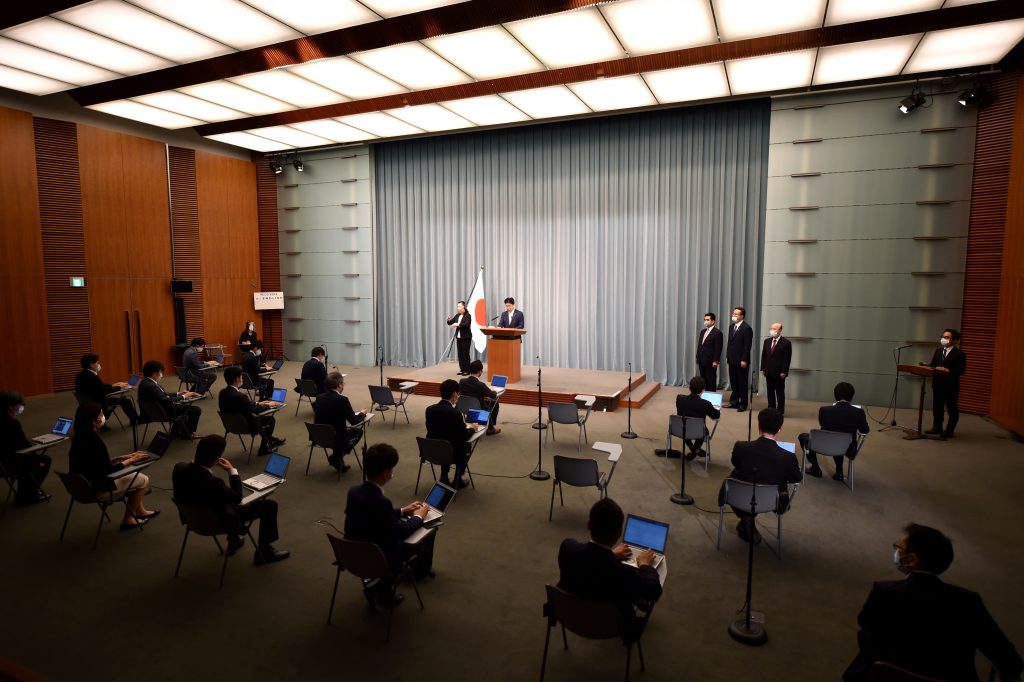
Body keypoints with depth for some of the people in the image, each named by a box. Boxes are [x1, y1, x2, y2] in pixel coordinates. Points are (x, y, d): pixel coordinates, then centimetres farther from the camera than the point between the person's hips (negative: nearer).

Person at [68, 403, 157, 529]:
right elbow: (108, 471, -20)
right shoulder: (95, 441, -27)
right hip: (96, 487, -9)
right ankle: (128, 519, 17)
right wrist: (130, 460, -9)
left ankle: (140, 511, 30)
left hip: (84, 483, 9)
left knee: (134, 474, 22)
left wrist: (121, 458, 6)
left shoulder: (79, 438, 1)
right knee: (143, 480, 5)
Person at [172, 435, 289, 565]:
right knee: (270, 504, 3)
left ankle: (234, 538, 40)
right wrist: (232, 471, -14)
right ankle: (264, 552, 18)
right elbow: (237, 497, -19)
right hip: (218, 521, -7)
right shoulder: (212, 482, -40)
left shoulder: (179, 467, -20)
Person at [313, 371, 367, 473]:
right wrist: (362, 413, 7)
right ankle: (336, 457, 14)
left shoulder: (319, 397, -1)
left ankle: (337, 458, 26)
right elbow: (354, 421, -14)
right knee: (358, 431, 19)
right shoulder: (342, 400, -20)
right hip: (335, 438, -7)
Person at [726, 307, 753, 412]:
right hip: (732, 360, 7)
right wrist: (727, 356, 11)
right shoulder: (731, 326, 12)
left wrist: (744, 360, -18)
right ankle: (734, 402, 22)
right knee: (733, 382, 13)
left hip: (741, 361, -7)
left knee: (742, 383, 2)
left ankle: (743, 405, 9)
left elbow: (747, 345, -15)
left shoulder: (747, 328, -11)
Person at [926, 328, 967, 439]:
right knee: (937, 407, 12)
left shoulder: (959, 354, -7)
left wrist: (948, 370, -28)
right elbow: (932, 364, 11)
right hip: (938, 384, 6)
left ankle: (949, 430, 12)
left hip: (951, 386, -6)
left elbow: (961, 370, -15)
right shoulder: (938, 351, 13)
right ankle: (937, 427, 22)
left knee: (952, 409, 4)